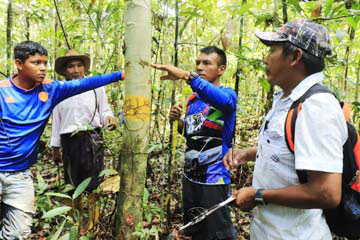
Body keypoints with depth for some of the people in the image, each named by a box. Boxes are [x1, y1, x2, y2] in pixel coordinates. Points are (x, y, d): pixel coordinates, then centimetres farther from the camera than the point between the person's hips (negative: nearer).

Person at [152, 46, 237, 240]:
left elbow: (223, 99, -36)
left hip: (214, 178, -7)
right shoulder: (193, 99, 9)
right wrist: (179, 121, -2)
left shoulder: (228, 93, -10)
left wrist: (186, 75, -44)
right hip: (190, 175, 7)